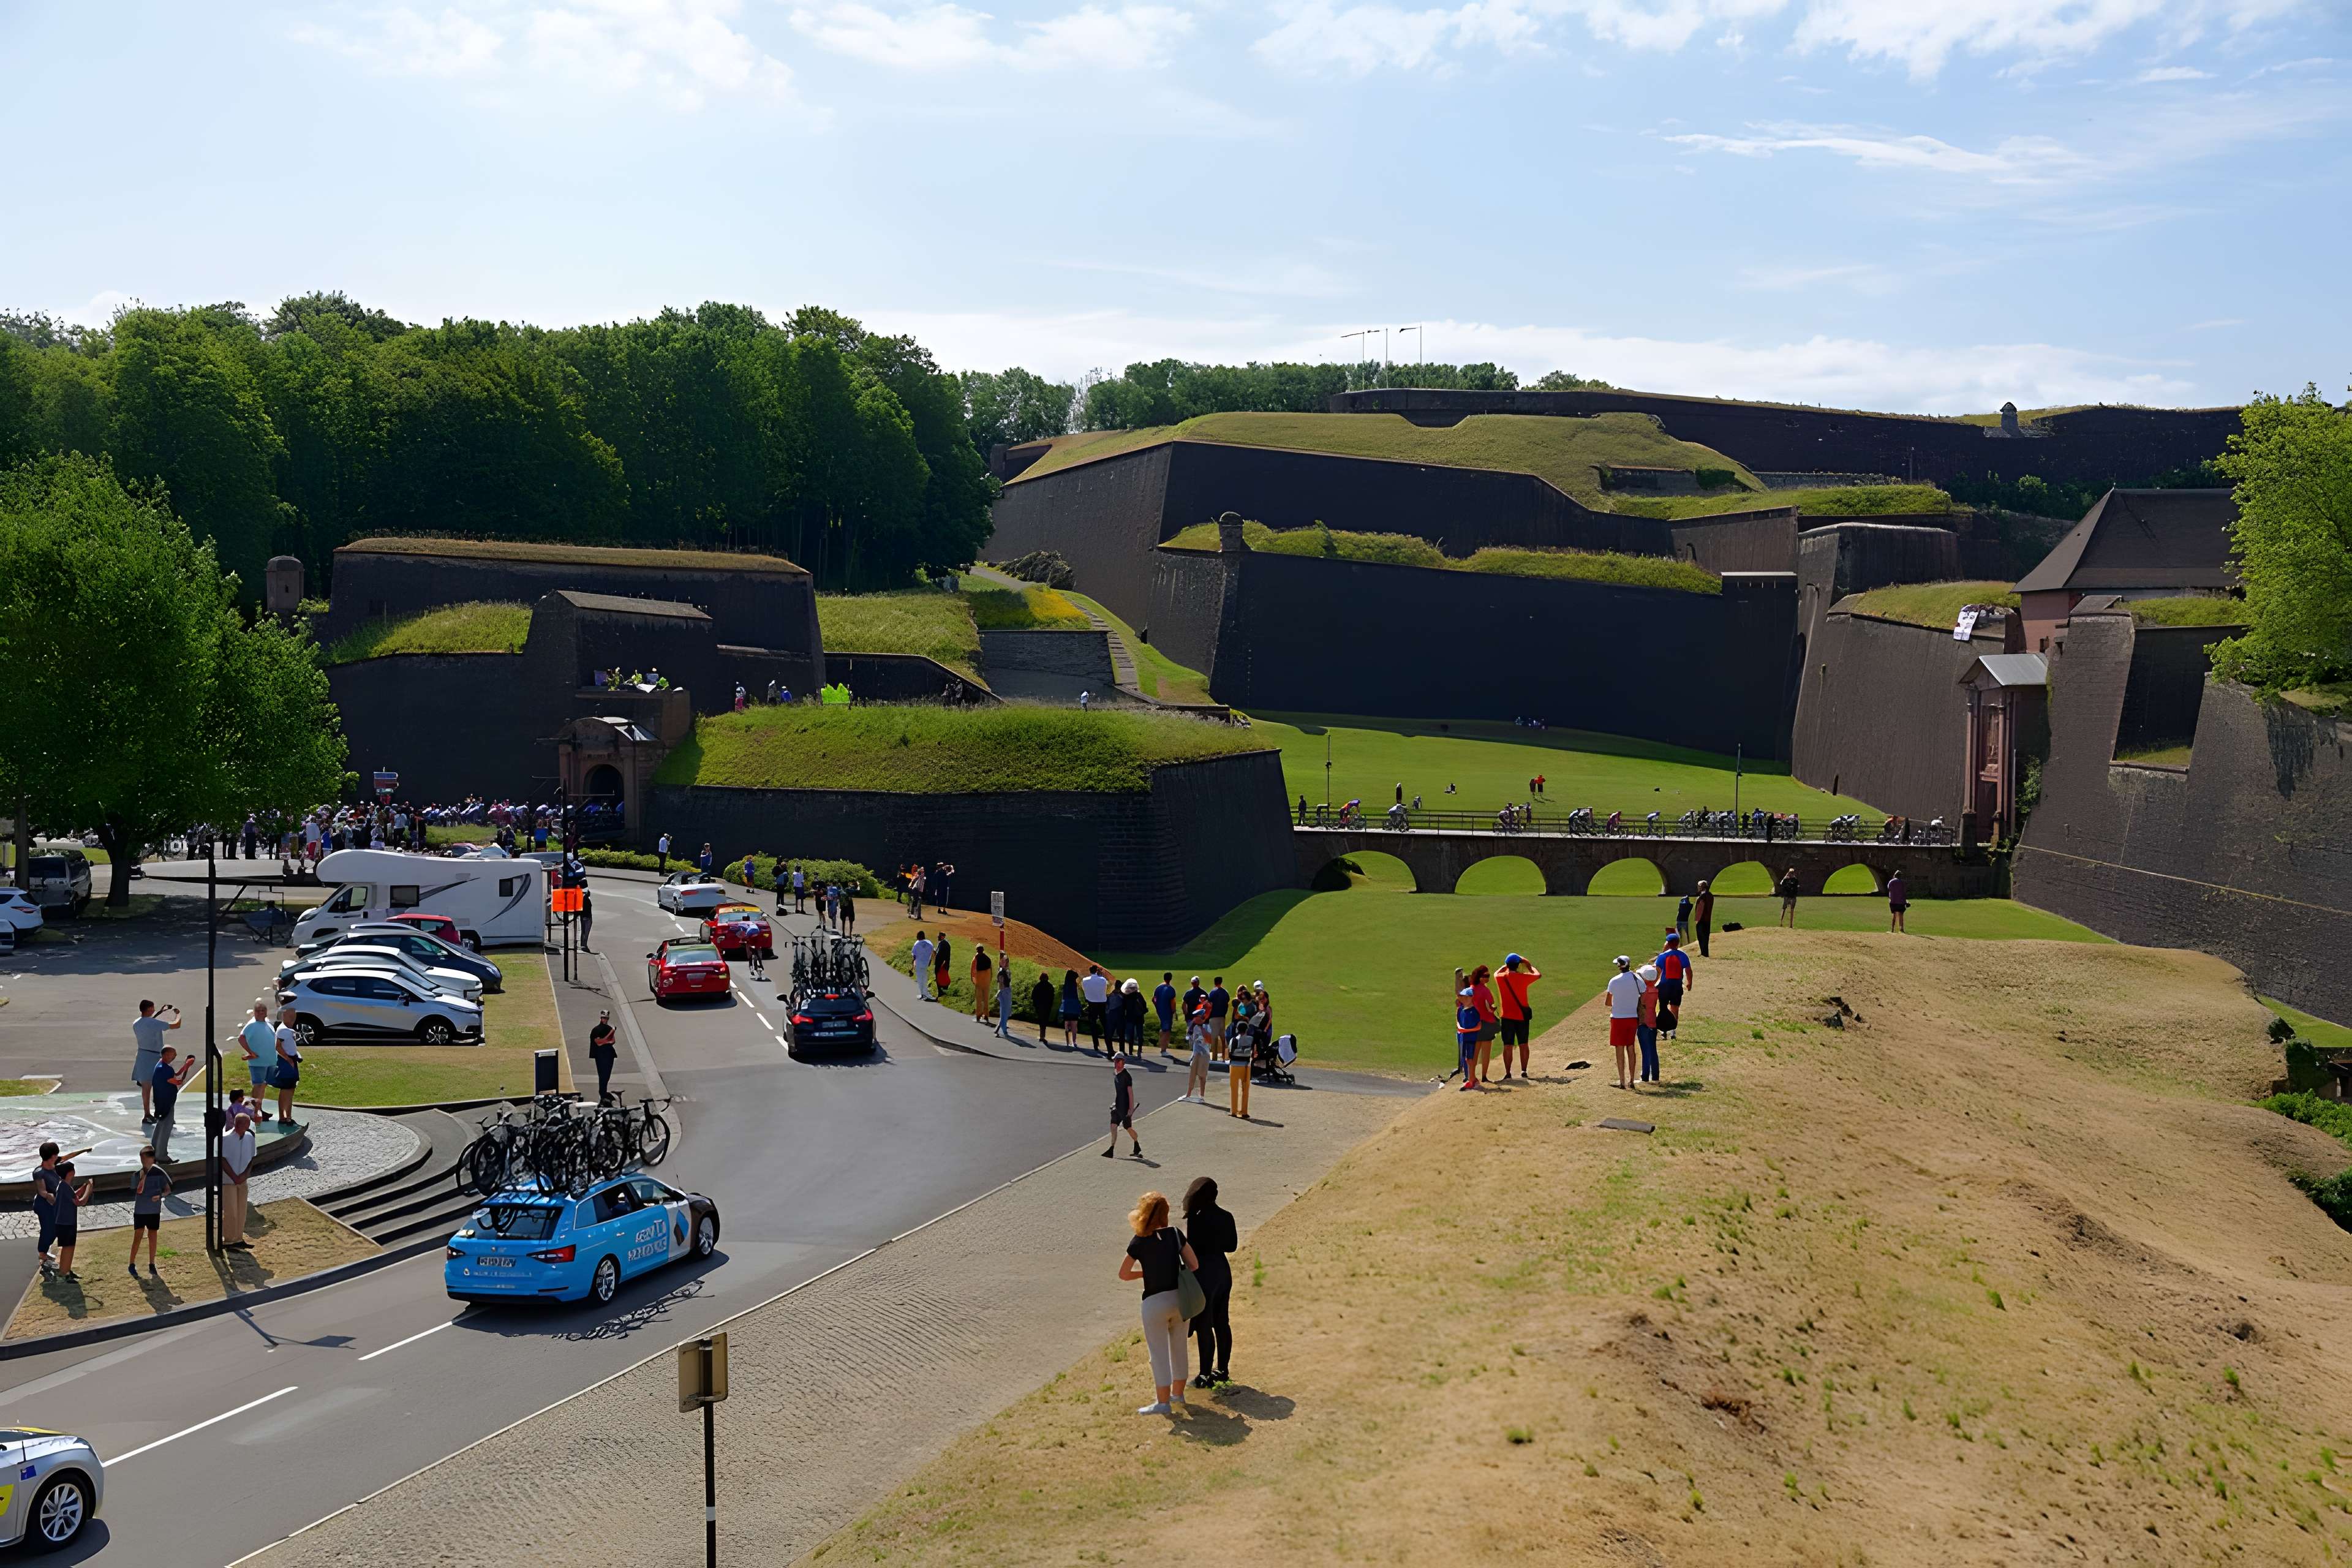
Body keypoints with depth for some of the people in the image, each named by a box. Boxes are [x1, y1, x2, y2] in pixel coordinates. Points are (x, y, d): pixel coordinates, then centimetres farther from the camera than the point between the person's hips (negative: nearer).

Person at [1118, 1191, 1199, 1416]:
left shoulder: (1139, 1241, -11)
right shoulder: (1175, 1233, -1)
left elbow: (1123, 1274, -5)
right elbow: (1194, 1265, 0)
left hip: (1155, 1302, -5)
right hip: (1180, 1297, 5)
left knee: (1159, 1353, 4)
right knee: (1179, 1348, 19)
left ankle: (1163, 1402, 8)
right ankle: (1178, 1393, 33)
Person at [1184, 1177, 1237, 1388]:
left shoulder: (1197, 1220, -18)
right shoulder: (1226, 1217, 3)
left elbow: (1191, 1250, -16)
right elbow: (1232, 1245, 12)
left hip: (1204, 1274, -7)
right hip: (1223, 1270, 7)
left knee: (1204, 1327, -1)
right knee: (1222, 1324, 15)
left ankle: (1206, 1375, 3)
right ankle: (1222, 1370, 23)